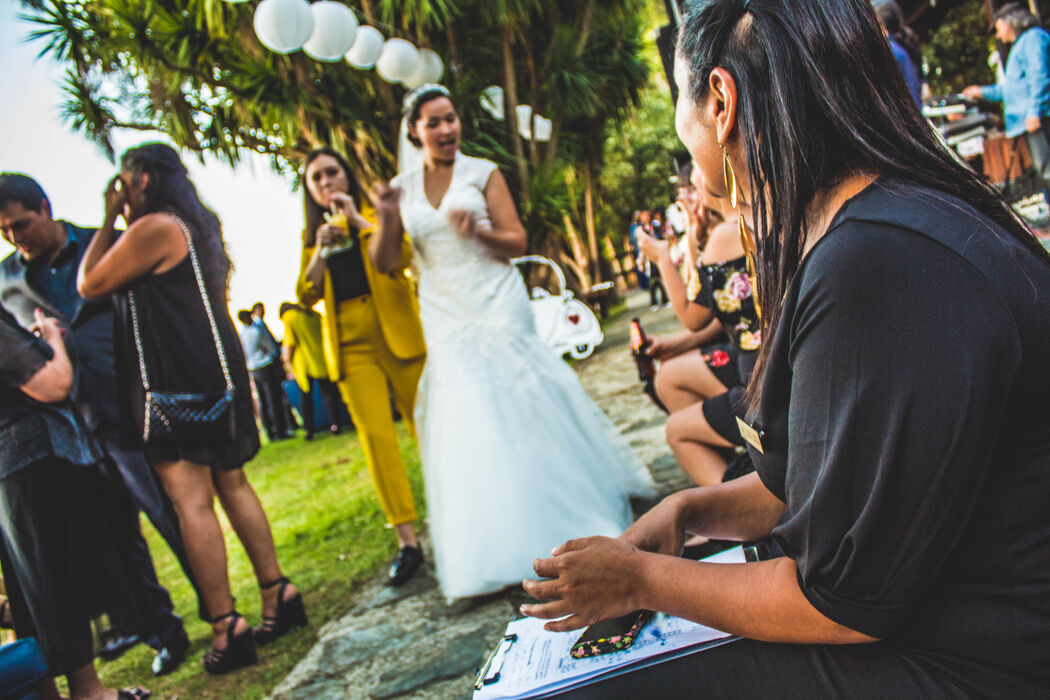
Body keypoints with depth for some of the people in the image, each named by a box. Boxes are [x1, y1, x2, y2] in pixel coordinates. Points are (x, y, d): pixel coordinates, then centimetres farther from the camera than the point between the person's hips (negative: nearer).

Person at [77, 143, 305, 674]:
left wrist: (110, 219, 3)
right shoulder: (196, 226, 18)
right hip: (215, 368, 10)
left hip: (178, 381, -9)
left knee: (192, 502, -6)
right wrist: (122, 222, 22)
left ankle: (226, 626, -3)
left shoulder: (154, 228, -11)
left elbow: (89, 286, -4)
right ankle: (278, 595, 20)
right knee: (232, 484, 14)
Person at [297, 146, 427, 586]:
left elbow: (402, 258, -11)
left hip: (397, 333, -2)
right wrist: (321, 250, -4)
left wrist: (359, 220, -11)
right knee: (375, 436, -6)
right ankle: (407, 541, -3)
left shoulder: (378, 213, 8)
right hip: (350, 346, 2)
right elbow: (306, 297, 8)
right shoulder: (312, 235, 17)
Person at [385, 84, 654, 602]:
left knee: (520, 408, -2)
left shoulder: (482, 173, 2)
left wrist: (478, 231, -22)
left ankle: (556, 521, 19)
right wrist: (386, 220, -13)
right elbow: (385, 264, 5)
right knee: (464, 427, 0)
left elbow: (517, 243, -3)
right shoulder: (403, 188, 9)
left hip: (497, 306, -2)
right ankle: (490, 554, 12)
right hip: (444, 317, 2)